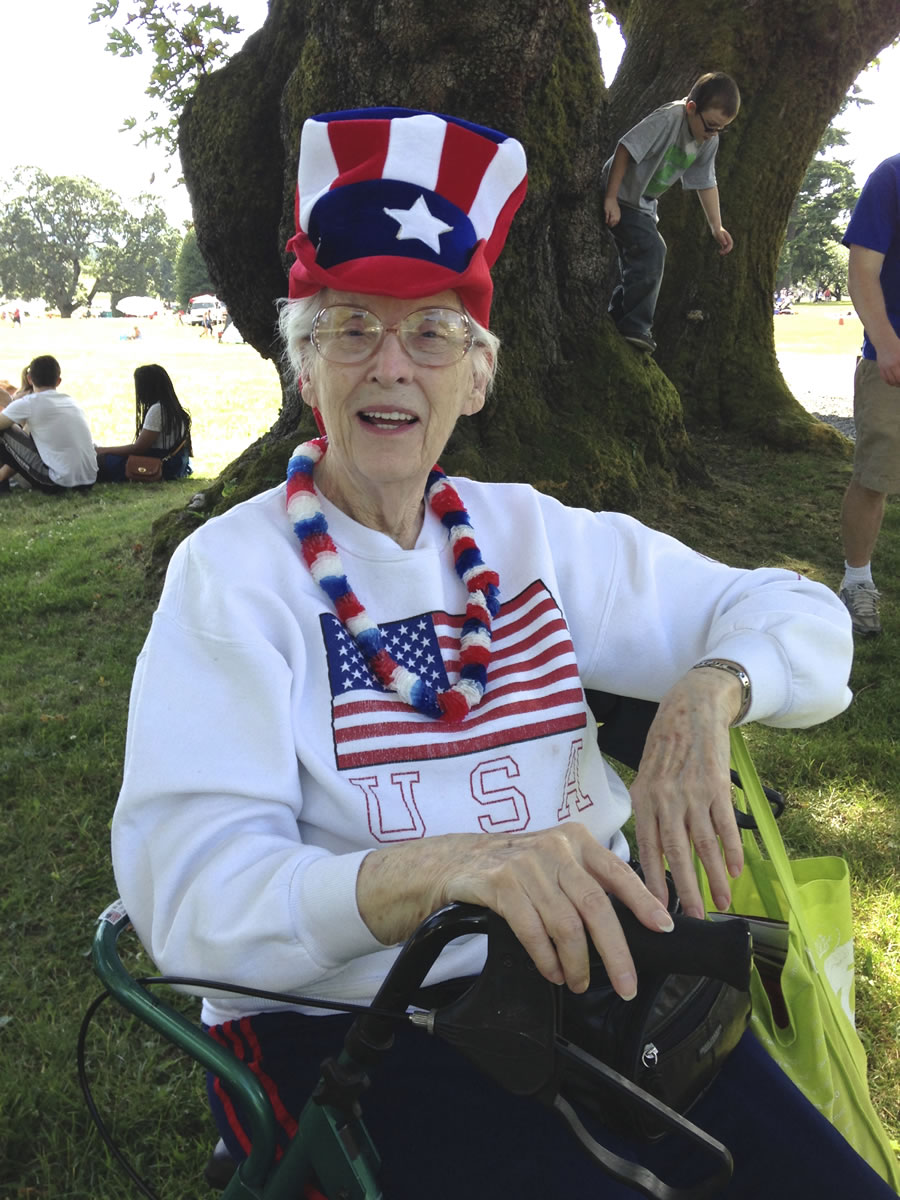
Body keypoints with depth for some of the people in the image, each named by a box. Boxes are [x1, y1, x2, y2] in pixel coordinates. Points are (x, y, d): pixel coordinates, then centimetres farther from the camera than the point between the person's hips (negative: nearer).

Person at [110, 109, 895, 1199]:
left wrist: (706, 696, -13)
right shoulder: (231, 572, -5)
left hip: (591, 975, 4)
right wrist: (445, 868, -33)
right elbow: (190, 897, -16)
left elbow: (802, 615, 10)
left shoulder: (530, 537, 7)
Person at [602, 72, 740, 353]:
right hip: (621, 196, -9)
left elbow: (706, 183, 9)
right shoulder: (668, 119, -27)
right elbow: (625, 149, -27)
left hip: (644, 204, 9)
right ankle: (635, 326, -17)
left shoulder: (710, 141, -3)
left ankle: (615, 323, 24)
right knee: (651, 250, -21)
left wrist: (716, 226, 9)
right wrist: (611, 199, -27)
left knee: (636, 261, 13)